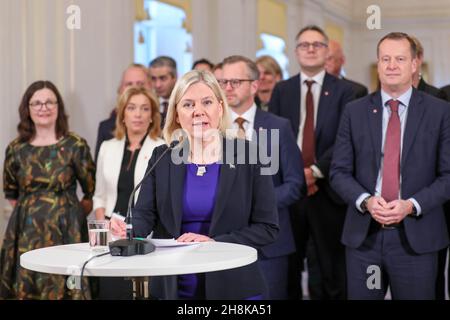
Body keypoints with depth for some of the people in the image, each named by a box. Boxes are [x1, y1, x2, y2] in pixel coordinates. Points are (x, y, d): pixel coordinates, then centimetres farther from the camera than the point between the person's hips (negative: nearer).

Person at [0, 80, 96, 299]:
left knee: (62, 290, -4)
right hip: (26, 233, 2)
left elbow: (92, 192, 6)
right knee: (25, 288, 2)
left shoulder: (76, 146, -1)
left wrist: (70, 215, 4)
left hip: (65, 232, -2)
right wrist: (31, 210, 14)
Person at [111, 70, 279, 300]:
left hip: (232, 286, -2)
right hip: (174, 286, 2)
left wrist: (214, 243, -19)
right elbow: (145, 214, -6)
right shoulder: (162, 158, 2)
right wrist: (128, 229, -28)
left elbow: (267, 227, -7)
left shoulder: (248, 155, -6)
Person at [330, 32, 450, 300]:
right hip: (363, 235, 1)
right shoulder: (354, 112, 6)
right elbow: (339, 171, 5)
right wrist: (366, 201, -12)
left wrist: (411, 205, -15)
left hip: (417, 237, -1)